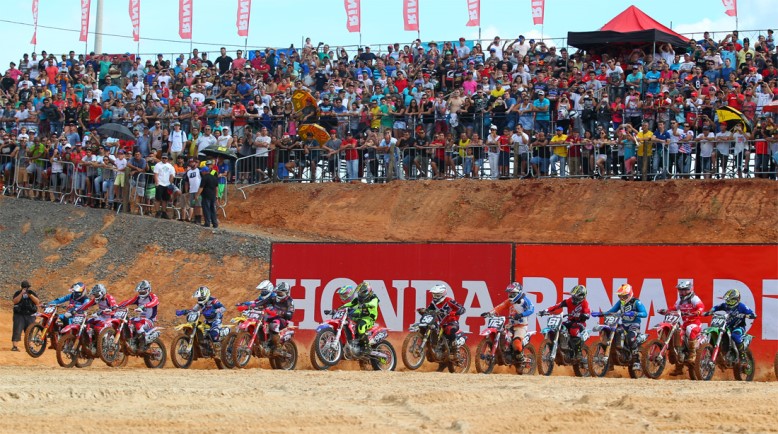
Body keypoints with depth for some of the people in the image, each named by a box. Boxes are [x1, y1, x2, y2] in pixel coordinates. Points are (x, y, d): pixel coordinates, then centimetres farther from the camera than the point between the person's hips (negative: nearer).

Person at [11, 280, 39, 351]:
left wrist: (30, 295, -14)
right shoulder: (17, 293, 5)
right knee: (17, 330, -12)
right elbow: (15, 301, -11)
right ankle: (14, 346, -17)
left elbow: (37, 302, -2)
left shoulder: (32, 293, 9)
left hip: (30, 316, 2)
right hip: (19, 315, -2)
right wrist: (21, 294, -20)